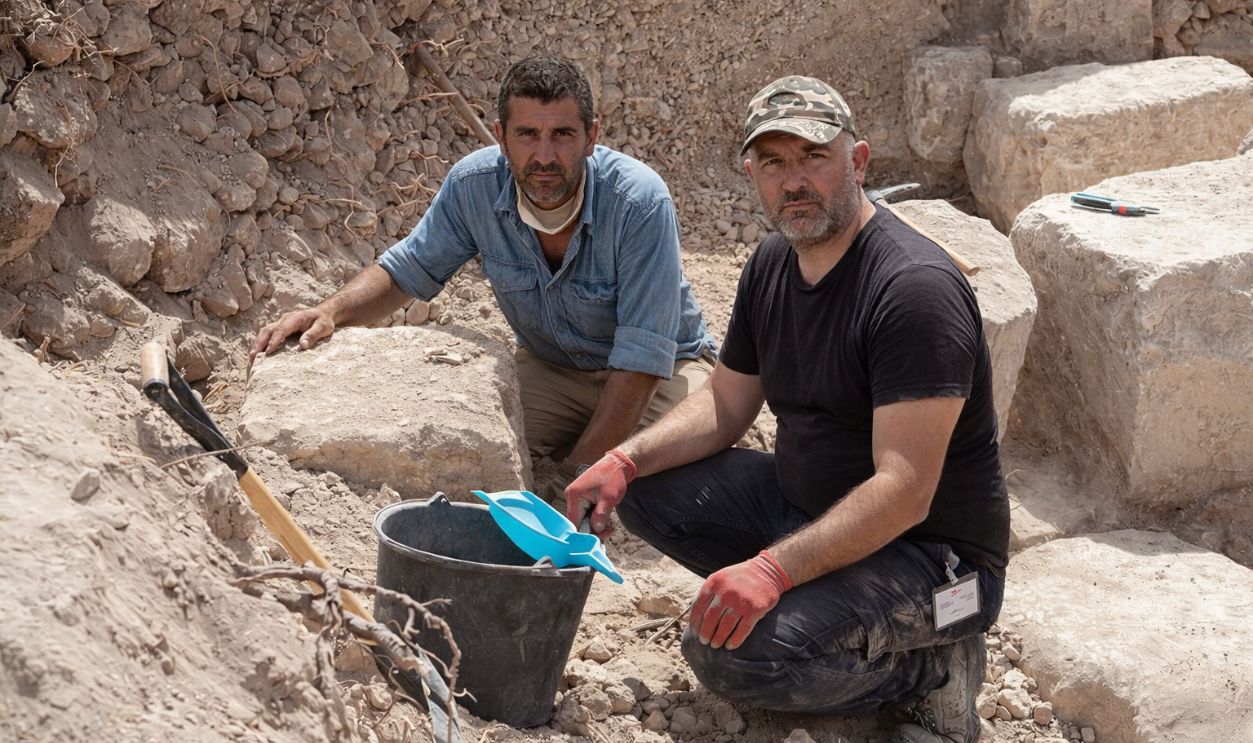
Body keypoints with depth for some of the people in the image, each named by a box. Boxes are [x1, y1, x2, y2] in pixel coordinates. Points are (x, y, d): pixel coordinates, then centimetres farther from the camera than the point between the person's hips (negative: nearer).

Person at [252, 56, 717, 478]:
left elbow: (641, 358, -30)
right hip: (551, 368, 3)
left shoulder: (640, 202, -30)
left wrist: (580, 473, -32)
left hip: (661, 369, -3)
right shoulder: (473, 185, -17)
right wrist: (331, 312, -23)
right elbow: (405, 270, -2)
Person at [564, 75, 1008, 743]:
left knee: (730, 651, -26)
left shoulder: (917, 289, -24)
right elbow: (724, 406, 14)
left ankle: (933, 668, -4)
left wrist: (773, 568, -38)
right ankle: (800, 603, 4)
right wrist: (626, 460, -5)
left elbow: (903, 492, -29)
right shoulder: (773, 263, 4)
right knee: (649, 492, 0)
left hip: (932, 554, -9)